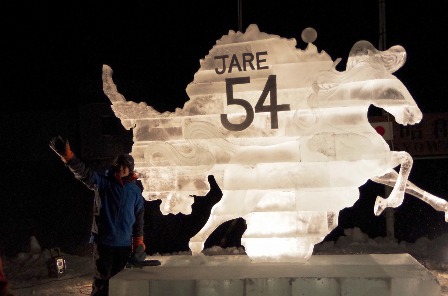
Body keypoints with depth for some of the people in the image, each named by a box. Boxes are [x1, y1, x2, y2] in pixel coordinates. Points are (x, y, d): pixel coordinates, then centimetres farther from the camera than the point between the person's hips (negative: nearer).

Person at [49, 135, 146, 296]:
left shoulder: (135, 190, 5)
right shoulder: (103, 182, -4)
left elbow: (139, 217, 10)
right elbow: (84, 172, -20)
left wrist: (139, 242, 9)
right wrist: (67, 155, -37)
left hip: (124, 243, 3)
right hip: (103, 241, -3)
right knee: (101, 278, 0)